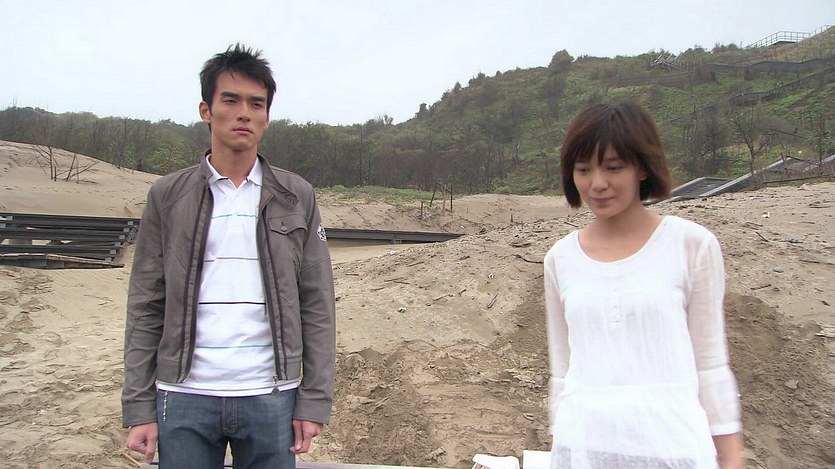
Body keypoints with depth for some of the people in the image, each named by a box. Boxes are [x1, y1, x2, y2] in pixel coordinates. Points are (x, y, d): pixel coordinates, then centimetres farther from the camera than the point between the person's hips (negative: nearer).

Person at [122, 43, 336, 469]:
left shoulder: (296, 198, 5)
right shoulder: (167, 196, 5)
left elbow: (317, 306, 3)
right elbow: (145, 308, 3)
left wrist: (314, 401, -2)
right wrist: (138, 407, -1)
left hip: (270, 398, 0)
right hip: (184, 399, 0)